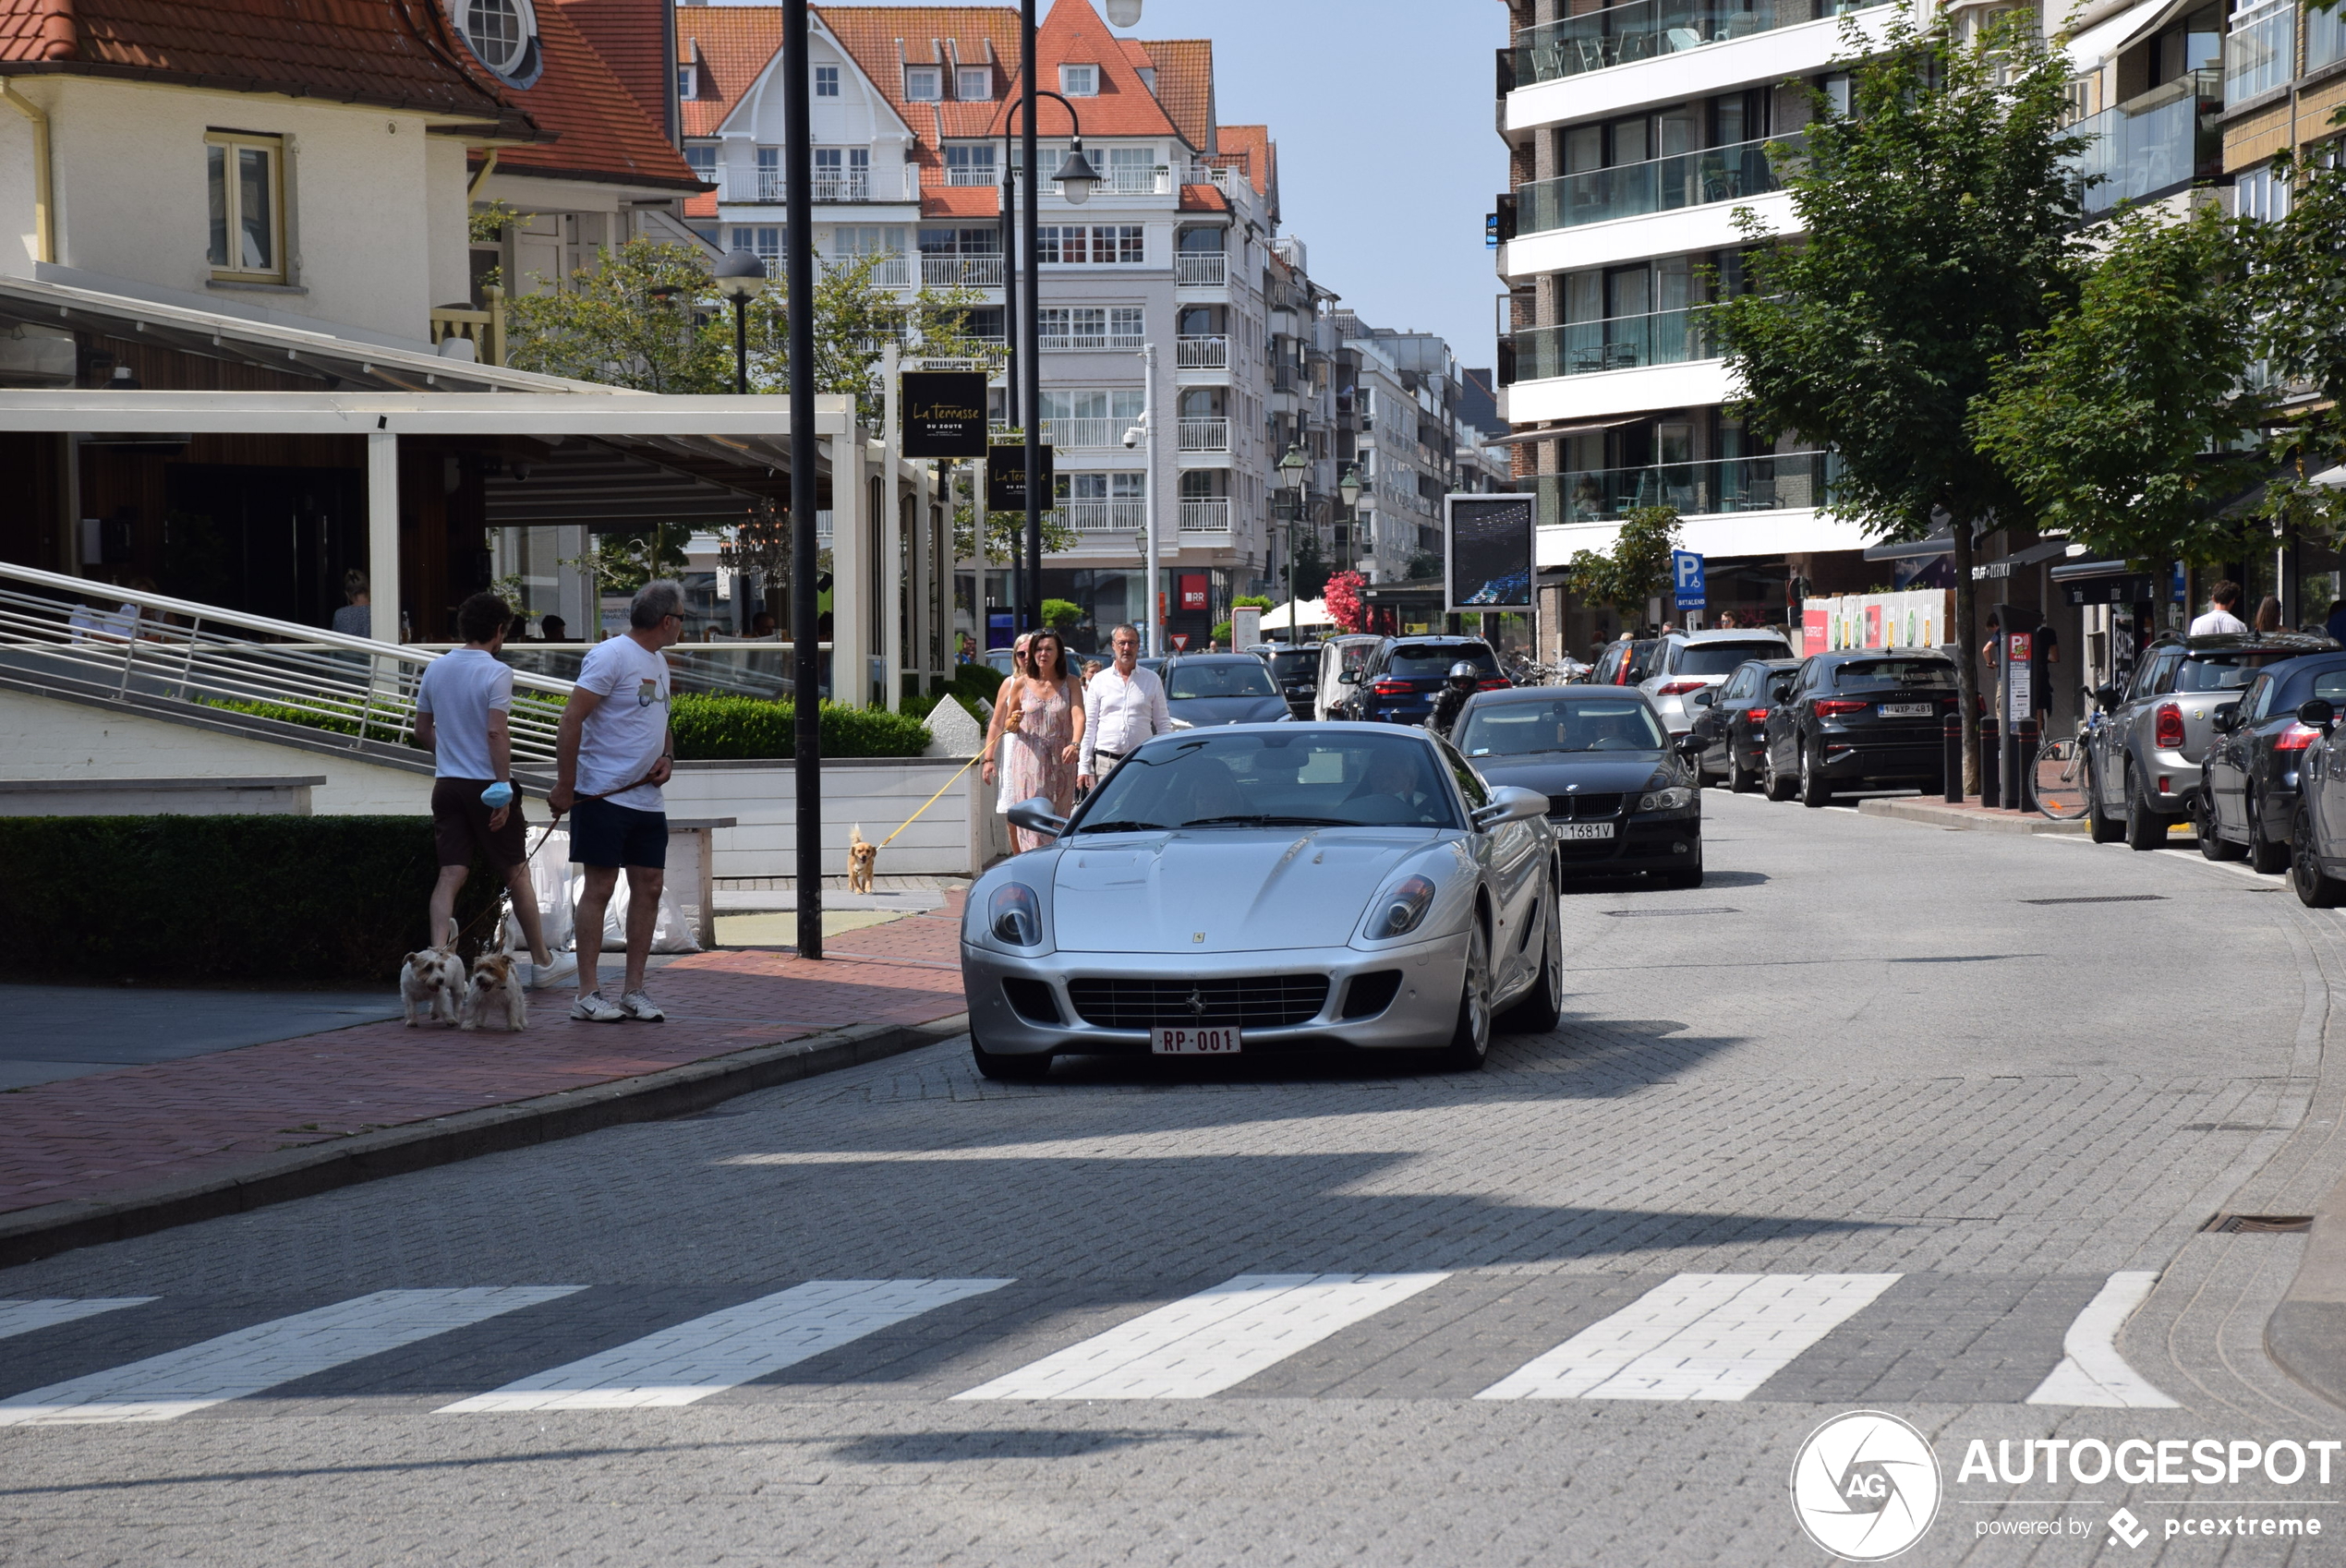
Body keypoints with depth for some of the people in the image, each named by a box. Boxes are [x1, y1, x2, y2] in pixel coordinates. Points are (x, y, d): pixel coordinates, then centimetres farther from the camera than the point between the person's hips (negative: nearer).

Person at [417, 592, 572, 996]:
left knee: (451, 874, 0)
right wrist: (504, 788, -19)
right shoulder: (496, 672, -12)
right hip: (486, 783, -5)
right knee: (517, 872, 9)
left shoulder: (436, 668, 7)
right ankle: (541, 963, 20)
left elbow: (422, 730, 15)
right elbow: (497, 732, -20)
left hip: (447, 783, 5)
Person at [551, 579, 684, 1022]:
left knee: (649, 886, 6)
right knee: (599, 888, -6)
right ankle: (587, 995, -3)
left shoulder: (658, 663, 17)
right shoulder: (611, 655, -12)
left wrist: (667, 757, 8)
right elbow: (571, 719, -15)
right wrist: (565, 786, -17)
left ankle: (633, 990, 13)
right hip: (603, 797, -8)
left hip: (648, 799, 8)